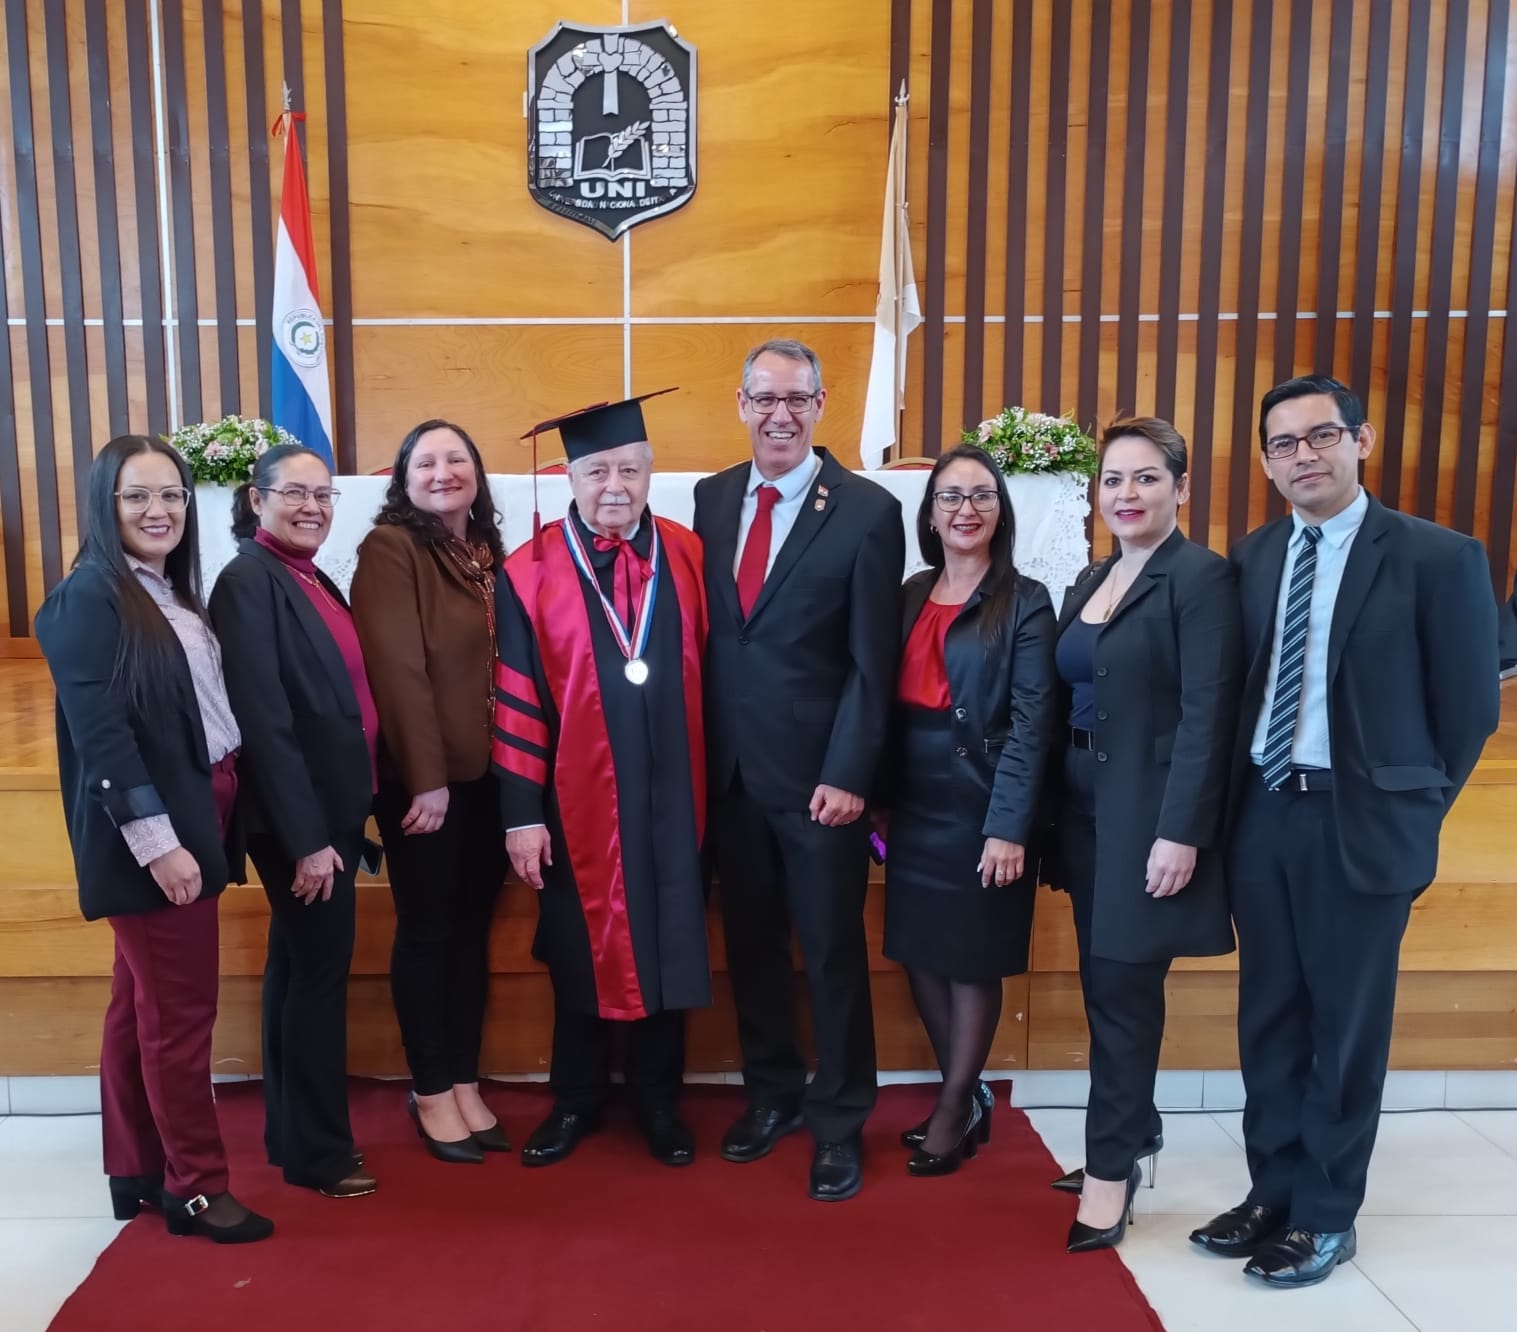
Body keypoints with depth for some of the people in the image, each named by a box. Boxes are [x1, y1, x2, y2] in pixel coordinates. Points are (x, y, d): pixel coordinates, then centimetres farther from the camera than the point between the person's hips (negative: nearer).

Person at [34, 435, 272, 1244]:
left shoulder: (171, 594, 12)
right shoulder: (86, 598, -13)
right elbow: (100, 734, -19)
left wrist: (197, 829, 12)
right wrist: (157, 839, -21)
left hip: (192, 819, 9)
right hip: (149, 833, -9)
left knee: (143, 1004, 16)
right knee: (180, 1009, 0)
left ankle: (136, 1173, 28)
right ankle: (195, 1187, 14)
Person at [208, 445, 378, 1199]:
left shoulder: (311, 579, 12)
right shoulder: (247, 582, -15)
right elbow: (263, 721, -21)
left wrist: (340, 818, 15)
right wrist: (306, 838, -22)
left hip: (329, 807, 9)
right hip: (298, 818, -9)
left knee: (299, 968, 16)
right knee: (319, 971, 0)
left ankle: (292, 1133, 30)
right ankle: (318, 1151, 16)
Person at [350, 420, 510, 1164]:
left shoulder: (487, 551, 11)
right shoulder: (389, 550, -10)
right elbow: (397, 670, -16)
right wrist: (427, 778, -18)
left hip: (488, 772, 6)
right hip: (421, 777, -6)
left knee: (472, 928, 13)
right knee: (427, 930, 5)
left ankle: (465, 1083, 25)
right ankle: (431, 1091, 20)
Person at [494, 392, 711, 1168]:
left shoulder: (688, 557, 2)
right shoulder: (530, 574, -5)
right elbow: (516, 702, -5)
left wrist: (714, 783, 4)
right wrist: (521, 813, -8)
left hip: (670, 796, 2)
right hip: (578, 801, -2)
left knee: (667, 947, 12)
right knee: (582, 954, 12)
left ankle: (659, 1103, 30)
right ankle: (576, 1100, 32)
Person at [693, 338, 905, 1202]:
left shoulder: (867, 510, -8)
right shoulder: (712, 498, 7)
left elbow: (873, 664, -9)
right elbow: (704, 631, 8)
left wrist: (848, 775, -13)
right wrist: (702, 749, 4)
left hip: (818, 773, -4)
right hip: (730, 768, 4)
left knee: (833, 951, 8)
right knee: (751, 942, 15)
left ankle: (839, 1122, 26)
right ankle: (772, 1093, 35)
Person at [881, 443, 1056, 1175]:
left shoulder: (1025, 602, -7)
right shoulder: (912, 594, 9)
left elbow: (1031, 723, -12)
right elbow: (892, 702, 7)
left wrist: (1008, 827, -18)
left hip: (980, 802, -5)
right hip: (914, 802, 6)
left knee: (972, 959, 6)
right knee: (919, 952, 11)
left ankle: (955, 1109, 23)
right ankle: (965, 1094, 29)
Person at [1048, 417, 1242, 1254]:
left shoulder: (1202, 578, -11)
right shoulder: (1090, 582, 12)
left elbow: (1208, 715, -17)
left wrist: (1180, 832, -21)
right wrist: (1052, 813, 10)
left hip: (1149, 809, -7)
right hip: (1085, 804, 7)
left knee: (1123, 987, -2)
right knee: (1103, 983, 13)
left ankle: (1111, 1170, 11)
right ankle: (1132, 1135, 29)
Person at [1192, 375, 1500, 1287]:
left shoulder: (1439, 557, -7)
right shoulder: (1252, 558, 7)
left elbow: (1471, 707, -4)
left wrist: (1413, 811, -1)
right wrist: (1234, 795, 6)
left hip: (1361, 821, -4)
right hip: (1262, 812, 5)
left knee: (1347, 1024, 8)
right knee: (1269, 1016, 13)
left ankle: (1327, 1216, 24)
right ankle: (1273, 1193, 29)